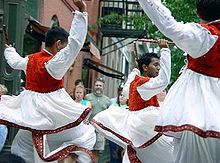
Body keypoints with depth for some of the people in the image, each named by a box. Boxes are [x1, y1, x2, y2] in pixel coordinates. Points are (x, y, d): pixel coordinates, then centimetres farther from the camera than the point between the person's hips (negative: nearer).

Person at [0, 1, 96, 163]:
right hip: (52, 112, -7)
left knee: (21, 149, 22)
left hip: (30, 112, 7)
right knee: (86, 137, 3)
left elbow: (14, 61, 25)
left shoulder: (30, 59, 3)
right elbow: (75, 42, -30)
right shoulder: (55, 63, -20)